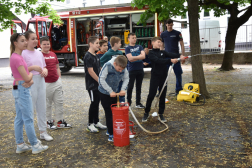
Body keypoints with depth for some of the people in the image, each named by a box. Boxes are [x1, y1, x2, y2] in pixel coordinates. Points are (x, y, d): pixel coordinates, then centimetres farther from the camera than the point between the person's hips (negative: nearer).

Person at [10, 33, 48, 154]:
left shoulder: (16, 57, 12)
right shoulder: (17, 58, -18)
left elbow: (25, 75, 12)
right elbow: (26, 77, -20)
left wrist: (30, 81, -8)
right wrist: (31, 74, 1)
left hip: (19, 89, 10)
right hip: (22, 90, -10)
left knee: (19, 119, 13)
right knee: (28, 119, -1)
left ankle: (20, 145, 21)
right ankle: (35, 145, 9)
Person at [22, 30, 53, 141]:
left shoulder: (39, 53, 11)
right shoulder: (23, 53, -9)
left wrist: (45, 71, -1)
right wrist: (32, 67, -21)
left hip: (41, 82, 7)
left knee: (42, 108, 12)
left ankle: (43, 132, 25)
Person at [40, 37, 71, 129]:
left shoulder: (53, 54, 13)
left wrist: (60, 79, 14)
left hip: (57, 82, 6)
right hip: (46, 84, -6)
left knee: (59, 102, 9)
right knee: (47, 104, 5)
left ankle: (60, 121, 20)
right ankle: (49, 122, 19)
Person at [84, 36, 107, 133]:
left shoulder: (96, 56, 12)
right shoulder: (88, 56, -15)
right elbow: (90, 71, -20)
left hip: (98, 84, 8)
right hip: (92, 84, -8)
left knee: (97, 102, 13)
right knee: (94, 103, -2)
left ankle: (96, 122, 24)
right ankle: (90, 124, 10)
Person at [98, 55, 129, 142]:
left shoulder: (123, 67, -14)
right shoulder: (107, 66, -28)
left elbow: (126, 78, -1)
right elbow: (101, 79, -27)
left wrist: (123, 89, -17)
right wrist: (110, 91, -26)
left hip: (115, 92, 6)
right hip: (105, 93, -5)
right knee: (109, 114, -2)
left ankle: (110, 130, 31)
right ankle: (111, 135, 5)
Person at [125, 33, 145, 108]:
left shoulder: (139, 47, 9)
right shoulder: (127, 48, -2)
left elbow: (143, 56, -5)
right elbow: (130, 59, -15)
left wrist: (134, 57, -13)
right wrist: (139, 57, -9)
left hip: (140, 70, 4)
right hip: (132, 70, -4)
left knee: (139, 87, 10)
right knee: (130, 87, 1)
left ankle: (138, 102, 19)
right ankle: (128, 102, 12)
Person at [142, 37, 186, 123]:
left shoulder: (163, 52, 11)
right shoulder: (151, 53, -5)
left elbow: (171, 54, -8)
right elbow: (158, 60, -23)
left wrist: (179, 56, -27)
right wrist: (170, 60, -34)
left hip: (163, 77, 5)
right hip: (155, 77, -5)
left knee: (163, 96, 7)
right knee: (151, 95, -3)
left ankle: (160, 114, 18)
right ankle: (146, 113, 13)